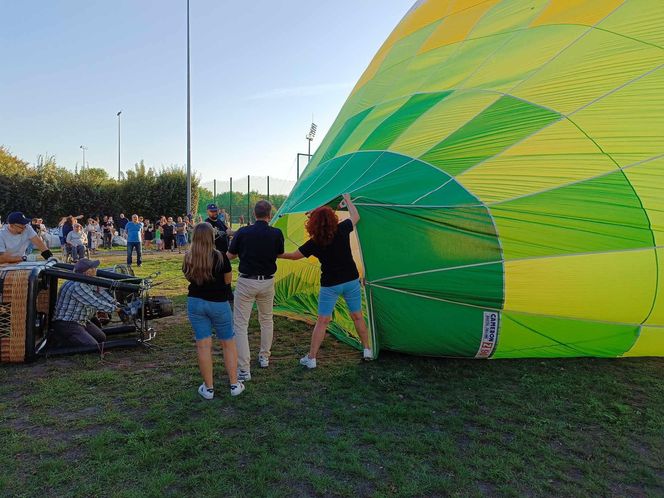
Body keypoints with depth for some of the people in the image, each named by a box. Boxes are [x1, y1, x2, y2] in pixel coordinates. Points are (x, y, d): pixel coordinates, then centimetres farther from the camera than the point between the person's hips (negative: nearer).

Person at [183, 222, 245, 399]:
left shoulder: (188, 258, -4)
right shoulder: (220, 257, -14)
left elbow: (189, 277, 10)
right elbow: (228, 280, -4)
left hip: (195, 302, 3)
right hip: (218, 303, -2)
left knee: (203, 345, 8)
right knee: (228, 343, 12)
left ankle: (208, 388, 16)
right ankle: (234, 384, 17)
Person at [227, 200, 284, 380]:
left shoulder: (242, 232, -9)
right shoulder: (276, 233, -7)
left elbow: (230, 256, 3)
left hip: (246, 282, -2)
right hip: (267, 282, 2)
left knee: (240, 324, 2)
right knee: (267, 320, 23)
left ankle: (244, 370, -3)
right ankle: (264, 357, 36)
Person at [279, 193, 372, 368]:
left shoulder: (314, 243, -14)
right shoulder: (342, 229, -9)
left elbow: (294, 255, -3)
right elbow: (356, 216, 11)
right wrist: (348, 200, 26)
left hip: (330, 285, -3)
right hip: (351, 281, 3)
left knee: (322, 321, 5)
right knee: (357, 316, 17)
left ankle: (311, 358, 10)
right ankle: (367, 350, 28)